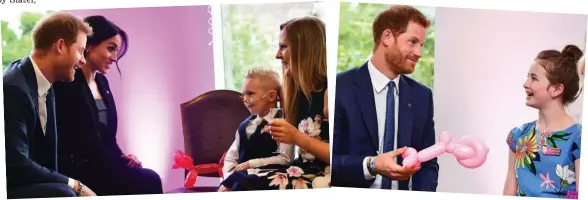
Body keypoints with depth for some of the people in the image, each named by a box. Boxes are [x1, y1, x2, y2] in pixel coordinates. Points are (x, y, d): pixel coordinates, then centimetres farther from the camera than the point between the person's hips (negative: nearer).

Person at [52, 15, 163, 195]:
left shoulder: (102, 81, 15)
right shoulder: (66, 83, -10)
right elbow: (76, 142, -16)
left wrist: (123, 158, -3)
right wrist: (122, 161, -15)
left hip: (100, 164, 7)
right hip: (77, 168, -7)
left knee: (150, 179, -18)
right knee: (148, 181, -22)